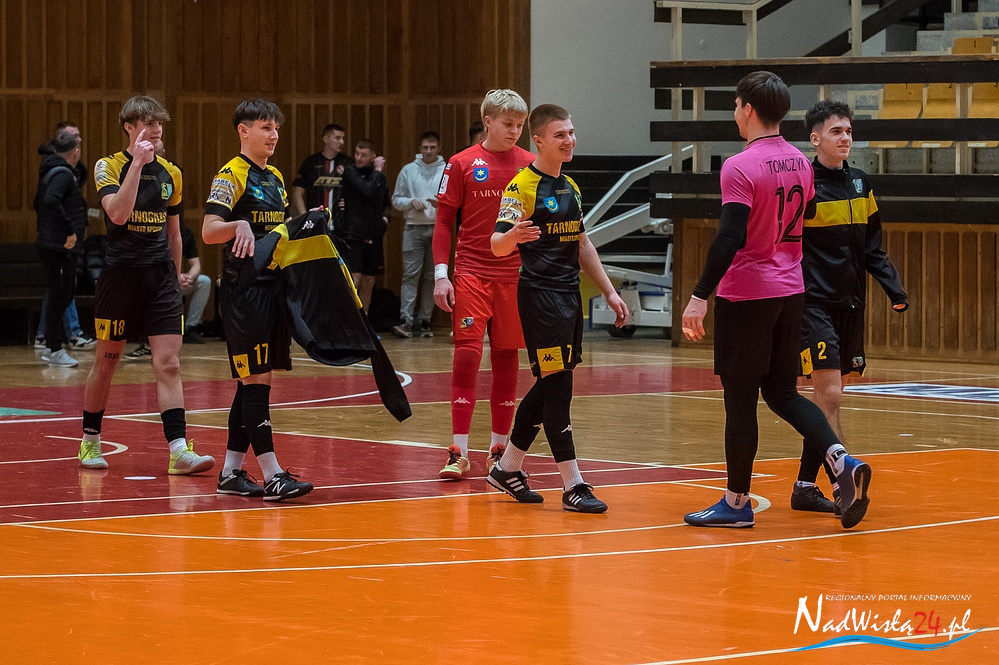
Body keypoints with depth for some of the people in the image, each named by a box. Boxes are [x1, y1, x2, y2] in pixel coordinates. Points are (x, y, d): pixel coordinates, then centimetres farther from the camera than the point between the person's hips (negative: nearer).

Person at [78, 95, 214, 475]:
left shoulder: (171, 174, 11)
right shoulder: (109, 167, -3)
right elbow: (118, 213, -21)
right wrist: (137, 163, -22)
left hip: (161, 275, 3)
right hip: (120, 273, -3)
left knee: (169, 363, -8)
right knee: (106, 362, 7)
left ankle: (179, 450, -15)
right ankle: (90, 441, 25)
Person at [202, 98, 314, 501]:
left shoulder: (275, 178, 17)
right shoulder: (232, 174, -8)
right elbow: (209, 231, -17)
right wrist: (240, 225, -35)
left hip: (274, 284, 8)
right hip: (244, 289, -8)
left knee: (254, 381, 9)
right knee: (254, 379, -9)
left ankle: (231, 472, 15)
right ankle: (271, 475, -12)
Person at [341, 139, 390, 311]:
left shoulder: (380, 177, 12)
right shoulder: (350, 172, -5)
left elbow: (386, 203, 26)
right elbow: (367, 191, -21)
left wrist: (385, 216, 5)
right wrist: (377, 171, -9)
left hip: (373, 237, 6)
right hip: (353, 235, -6)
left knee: (368, 282, 9)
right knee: (353, 280, -14)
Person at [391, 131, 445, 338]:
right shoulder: (408, 171, 8)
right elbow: (396, 199, 9)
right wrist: (411, 202, -9)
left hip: (438, 230, 0)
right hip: (414, 228, 0)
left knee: (432, 277, 5)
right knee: (410, 275, -8)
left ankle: (425, 321, 12)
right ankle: (406, 320, -14)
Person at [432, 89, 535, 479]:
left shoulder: (531, 166, 6)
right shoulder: (462, 164, 0)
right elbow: (444, 222, 2)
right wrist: (440, 275, -5)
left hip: (515, 277, 2)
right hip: (471, 274, -2)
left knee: (506, 359, 7)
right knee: (467, 355, -9)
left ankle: (499, 449, 16)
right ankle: (458, 453, -7)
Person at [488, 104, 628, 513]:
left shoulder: (571, 187, 15)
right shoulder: (522, 187, -10)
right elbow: (497, 245, -19)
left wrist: (609, 292, 21)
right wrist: (514, 236, -42)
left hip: (569, 294, 8)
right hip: (539, 293, -8)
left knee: (550, 386, 11)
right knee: (557, 386, -9)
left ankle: (507, 468, 23)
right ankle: (572, 486, -9)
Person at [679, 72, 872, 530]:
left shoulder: (740, 167, -16)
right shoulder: (799, 162, 8)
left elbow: (730, 238, -22)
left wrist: (700, 296, -20)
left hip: (746, 293, -7)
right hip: (790, 291, 7)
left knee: (740, 398, 2)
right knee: (783, 393, 14)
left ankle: (736, 502, 9)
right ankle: (842, 461, -5)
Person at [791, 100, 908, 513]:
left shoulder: (860, 185, 10)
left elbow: (872, 249, 15)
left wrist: (895, 289, 3)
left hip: (850, 305, 7)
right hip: (813, 303, -7)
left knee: (828, 396, 9)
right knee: (830, 394, -14)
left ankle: (805, 486, 17)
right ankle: (841, 481, -16)